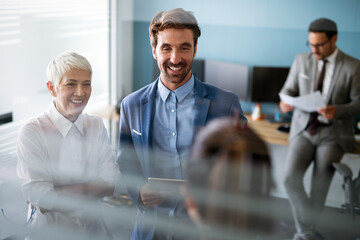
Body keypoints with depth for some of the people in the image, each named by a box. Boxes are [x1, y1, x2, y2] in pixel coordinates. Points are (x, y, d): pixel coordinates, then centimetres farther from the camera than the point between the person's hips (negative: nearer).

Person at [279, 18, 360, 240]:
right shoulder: (302, 60, 5)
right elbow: (289, 89, 10)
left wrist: (337, 111, -23)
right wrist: (286, 102, -14)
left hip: (334, 134, -2)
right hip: (304, 130, 3)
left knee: (320, 186, -10)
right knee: (291, 178, -17)